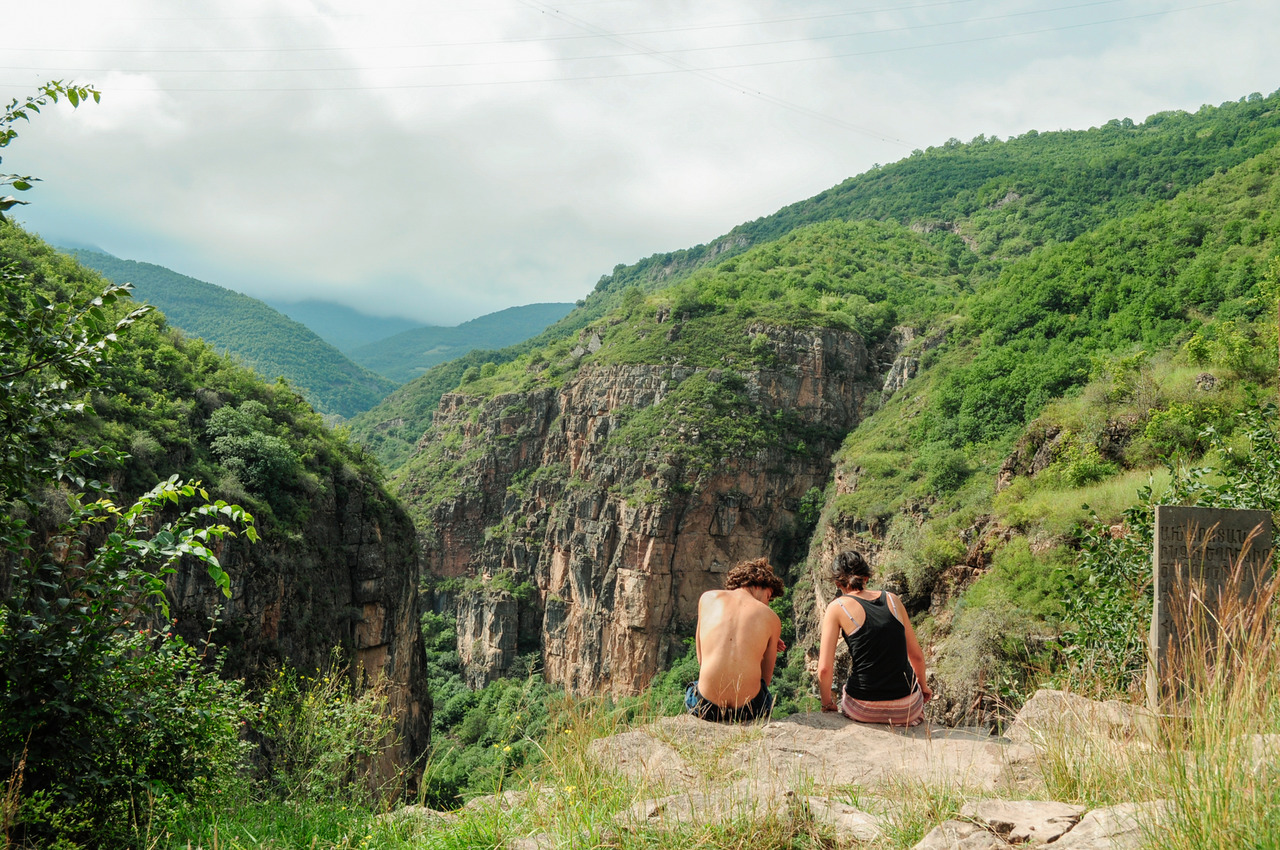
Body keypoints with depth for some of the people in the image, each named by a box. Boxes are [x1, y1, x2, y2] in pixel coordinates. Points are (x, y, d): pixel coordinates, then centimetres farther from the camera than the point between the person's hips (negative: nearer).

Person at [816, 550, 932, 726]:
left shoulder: (837, 607, -4)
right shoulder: (892, 599, 6)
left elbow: (824, 668, -8)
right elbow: (916, 655, 14)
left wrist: (827, 704, 10)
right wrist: (923, 686, 33)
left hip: (864, 709, -3)